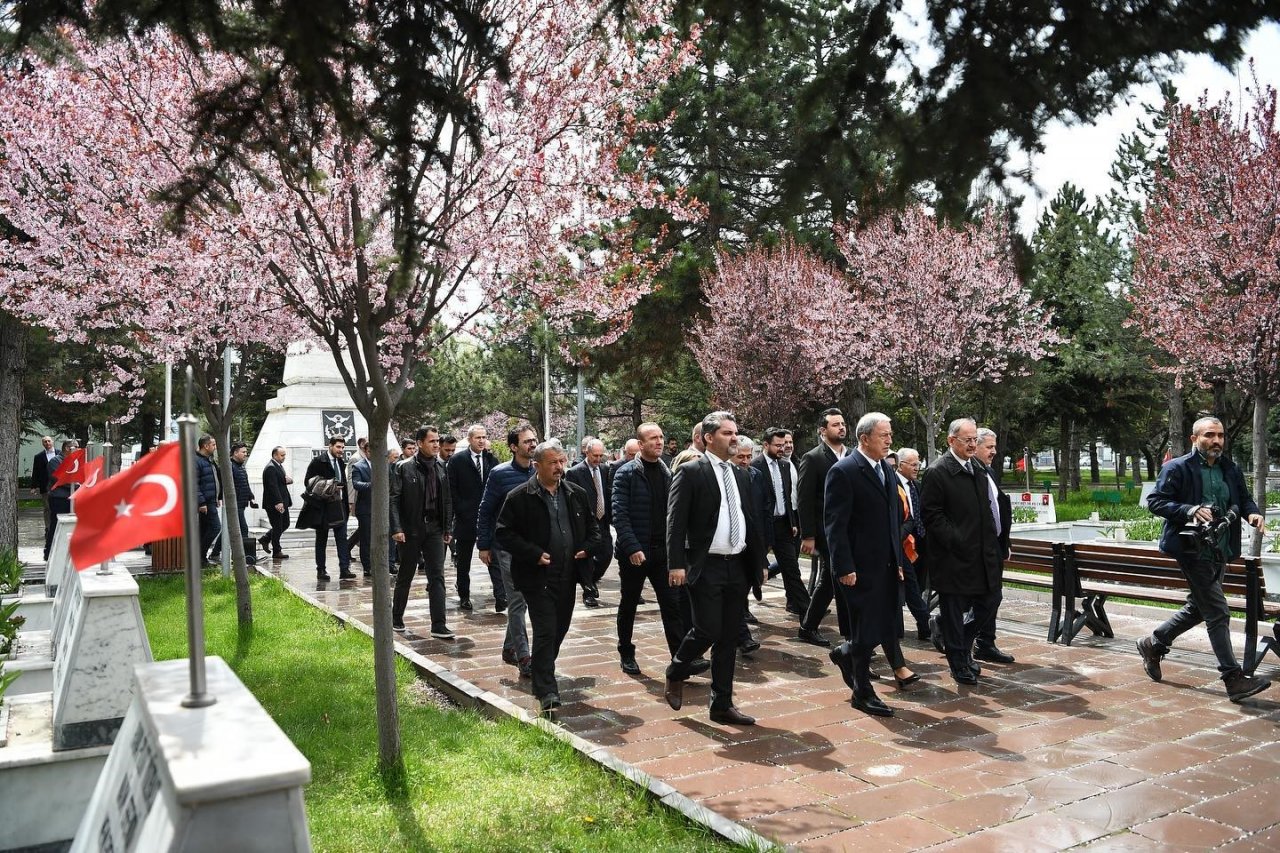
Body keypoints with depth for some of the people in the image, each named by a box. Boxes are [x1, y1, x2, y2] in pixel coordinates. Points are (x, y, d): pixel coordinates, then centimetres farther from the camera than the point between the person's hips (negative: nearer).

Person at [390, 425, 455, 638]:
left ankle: (439, 625, -2)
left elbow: (447, 500, 10)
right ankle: (396, 618, 29)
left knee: (437, 577, -3)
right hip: (411, 529, -3)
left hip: (434, 527, 3)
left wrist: (447, 528, 8)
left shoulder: (441, 467, 6)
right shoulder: (404, 467, -7)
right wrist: (396, 528, -16)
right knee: (405, 576, 10)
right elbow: (393, 499, -9)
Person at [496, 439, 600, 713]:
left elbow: (593, 526, 18)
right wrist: (534, 554, -17)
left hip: (568, 575, 6)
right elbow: (504, 533, -9)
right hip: (537, 577, -6)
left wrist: (587, 547, -2)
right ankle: (546, 690, -1)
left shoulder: (577, 494, 7)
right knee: (545, 631, -8)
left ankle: (539, 669, 41)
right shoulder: (519, 497, -9)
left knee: (560, 628, 17)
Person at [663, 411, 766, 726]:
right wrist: (676, 564, -18)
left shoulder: (741, 475, 13)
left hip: (738, 566, 6)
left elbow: (751, 520, 17)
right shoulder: (690, 472, -6)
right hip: (706, 567, -6)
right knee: (707, 631, -9)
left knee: (729, 639, 10)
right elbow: (676, 522, -11)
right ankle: (675, 675, 20)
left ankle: (722, 704, 19)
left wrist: (760, 562, 13)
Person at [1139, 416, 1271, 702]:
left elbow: (1244, 498, 21)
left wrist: (1252, 512, -2)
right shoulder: (1177, 468, -8)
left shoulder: (1230, 469, 11)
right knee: (1218, 614, -6)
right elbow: (1154, 501, -10)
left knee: (1198, 608, 17)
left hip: (1220, 550, 8)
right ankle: (1234, 679, -1)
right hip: (1193, 549, -7)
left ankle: (1153, 644, 34)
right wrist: (1190, 510, -24)